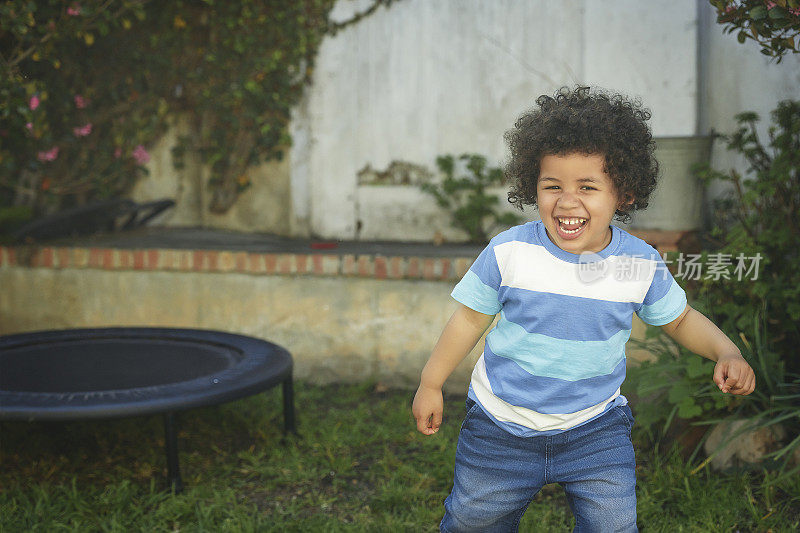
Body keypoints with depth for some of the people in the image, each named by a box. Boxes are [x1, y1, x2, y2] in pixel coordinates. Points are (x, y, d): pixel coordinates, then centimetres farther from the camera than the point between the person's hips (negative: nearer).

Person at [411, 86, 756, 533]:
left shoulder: (641, 264, -11)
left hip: (596, 429, 0)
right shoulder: (508, 252, -16)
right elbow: (470, 318, -2)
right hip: (503, 427, 0)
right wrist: (431, 383, 5)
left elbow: (681, 318, 6)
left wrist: (727, 352, -12)